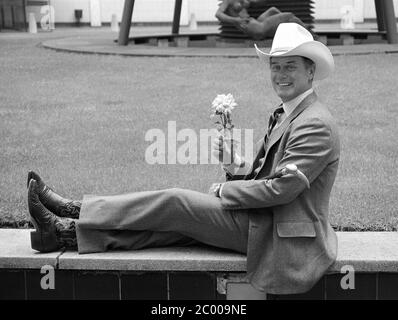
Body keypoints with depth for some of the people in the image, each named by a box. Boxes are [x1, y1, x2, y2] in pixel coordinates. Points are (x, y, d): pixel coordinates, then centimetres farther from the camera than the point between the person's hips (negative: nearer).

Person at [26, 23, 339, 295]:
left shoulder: (316, 125, -17)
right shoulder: (284, 115, 15)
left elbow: (282, 188, -23)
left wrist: (224, 190, -11)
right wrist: (237, 166, -6)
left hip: (283, 238, -8)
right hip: (264, 222, 8)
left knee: (175, 203, -11)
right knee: (174, 224, -2)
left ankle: (71, 228, -4)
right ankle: (71, 230, 2)